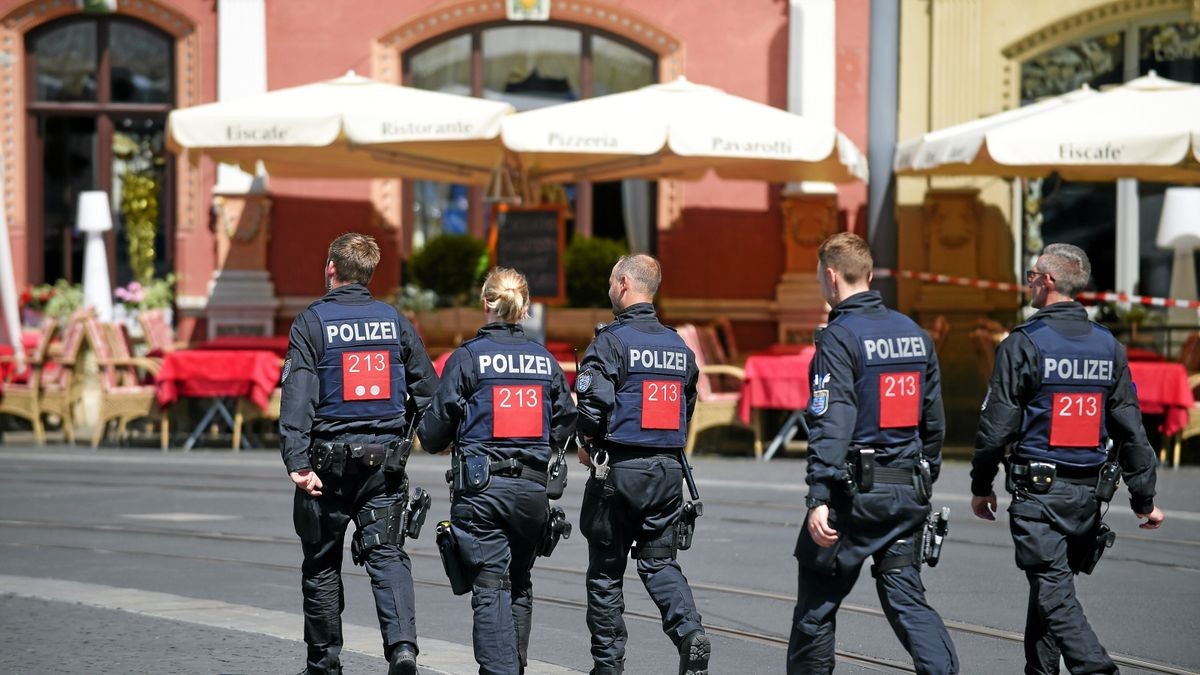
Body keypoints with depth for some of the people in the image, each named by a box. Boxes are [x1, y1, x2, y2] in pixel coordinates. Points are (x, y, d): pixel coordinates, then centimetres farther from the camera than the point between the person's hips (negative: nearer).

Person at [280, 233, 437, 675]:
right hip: (384, 458, 2)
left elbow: (297, 397, -14)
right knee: (387, 555, 1)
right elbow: (428, 391, 8)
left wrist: (297, 462, -18)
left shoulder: (311, 323, -5)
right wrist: (405, 436, 23)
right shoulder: (394, 321, 6)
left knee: (322, 563, 10)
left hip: (329, 460, -2)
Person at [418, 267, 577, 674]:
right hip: (533, 488, 4)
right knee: (520, 584, 19)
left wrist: (431, 438, 19)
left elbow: (435, 433, -4)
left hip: (482, 488, -4)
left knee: (491, 587, -5)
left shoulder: (468, 358, -6)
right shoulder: (545, 360, 5)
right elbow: (564, 430, 8)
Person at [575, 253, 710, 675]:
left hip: (619, 469, -5)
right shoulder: (679, 346, 10)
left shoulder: (612, 342, -11)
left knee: (606, 570, 7)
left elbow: (592, 405, -19)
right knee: (660, 563, 10)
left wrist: (590, 443, 0)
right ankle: (690, 633, -15)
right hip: (668, 467, 5)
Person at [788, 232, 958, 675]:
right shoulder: (915, 334, 11)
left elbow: (831, 424, -19)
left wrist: (819, 498, -22)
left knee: (817, 602, 8)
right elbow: (933, 420, 16)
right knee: (907, 599, 6)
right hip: (908, 490, 6)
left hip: (855, 490, -6)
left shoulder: (839, 338, -12)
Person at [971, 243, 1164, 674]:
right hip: (1088, 491, 6)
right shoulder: (1109, 346, 6)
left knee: (1055, 594, -8)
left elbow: (997, 425, -9)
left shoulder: (1024, 344, -11)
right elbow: (1130, 427, 7)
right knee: (1050, 586, 19)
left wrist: (981, 486, 3)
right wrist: (1143, 497, 12)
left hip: (1038, 490, -6)